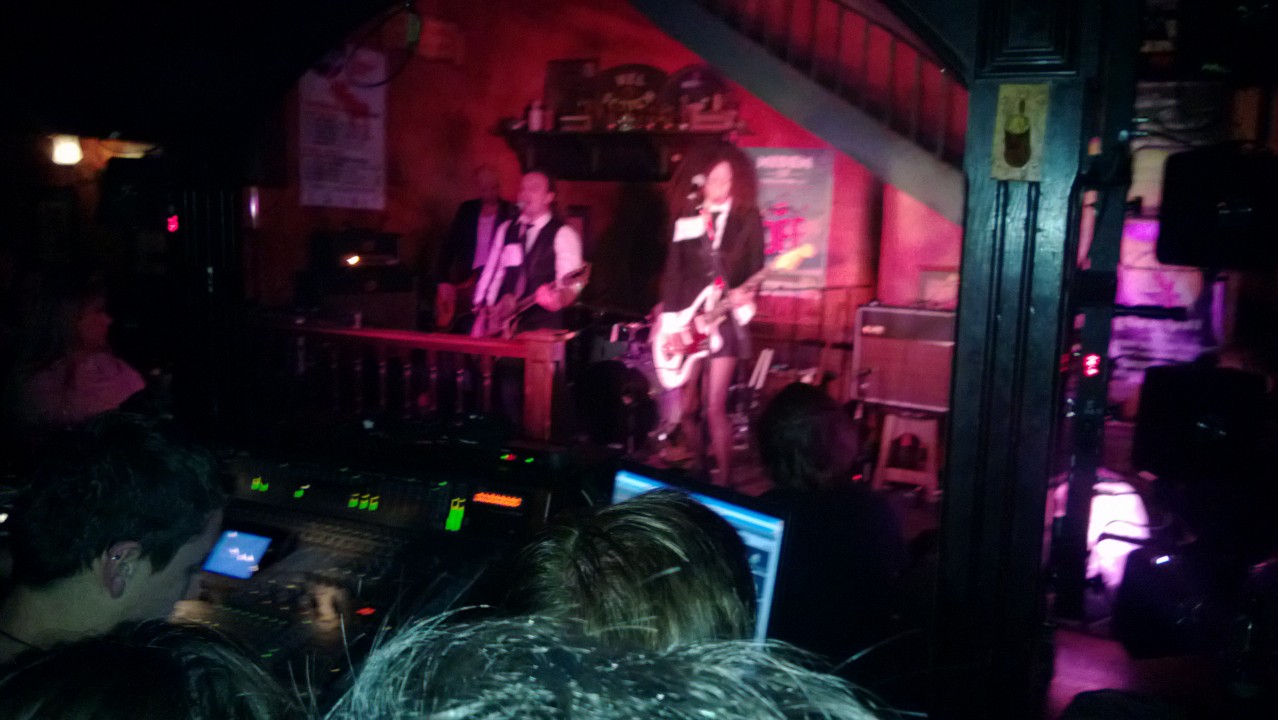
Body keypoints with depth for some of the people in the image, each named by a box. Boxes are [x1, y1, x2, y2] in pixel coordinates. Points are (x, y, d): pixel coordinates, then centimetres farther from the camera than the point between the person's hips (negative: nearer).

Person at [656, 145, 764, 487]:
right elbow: (673, 271, 2)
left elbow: (756, 268, 2)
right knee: (688, 407, 7)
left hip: (726, 321, -2)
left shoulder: (748, 218, 4)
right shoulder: (685, 218, 7)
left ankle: (723, 480, 4)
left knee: (714, 407, -8)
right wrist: (669, 322, -6)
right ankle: (698, 472, 27)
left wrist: (743, 294, -20)